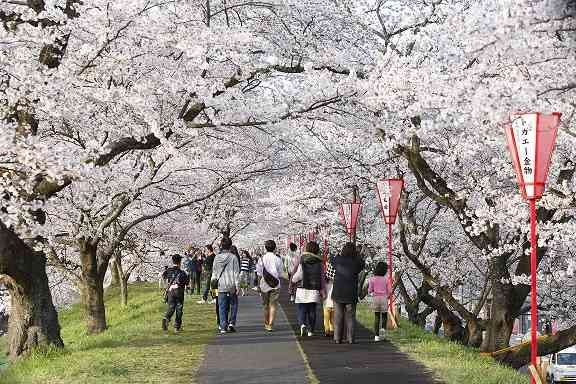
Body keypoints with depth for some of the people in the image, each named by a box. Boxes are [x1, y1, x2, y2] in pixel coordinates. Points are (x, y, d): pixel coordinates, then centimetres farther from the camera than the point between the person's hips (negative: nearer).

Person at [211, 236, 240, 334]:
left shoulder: (217, 257, 1)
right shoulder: (233, 257, -8)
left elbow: (214, 272, 11)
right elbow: (236, 273, -7)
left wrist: (213, 280, 29)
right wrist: (237, 286, -4)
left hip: (221, 286, 2)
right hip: (232, 286, -2)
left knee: (222, 307, 5)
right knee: (233, 305, 13)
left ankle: (223, 327, 2)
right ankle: (231, 322, 1)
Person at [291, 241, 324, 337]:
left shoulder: (302, 263, -9)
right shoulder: (319, 263, 0)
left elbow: (298, 276, -9)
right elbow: (321, 278, 3)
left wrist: (293, 279, 13)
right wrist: (322, 290, 9)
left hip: (302, 290, -2)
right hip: (314, 291, 2)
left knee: (302, 310, 4)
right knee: (312, 311, 11)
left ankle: (302, 324, -20)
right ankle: (310, 330, 14)